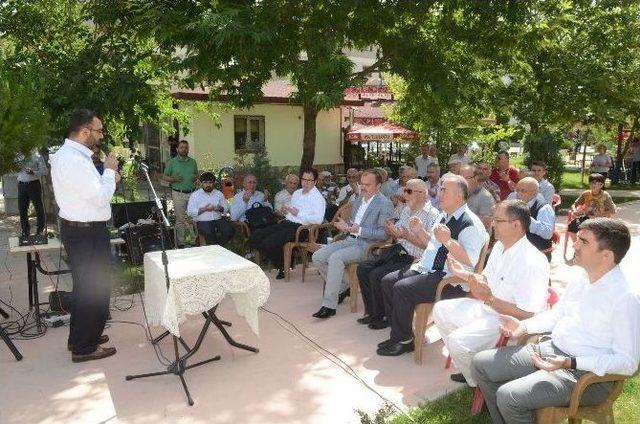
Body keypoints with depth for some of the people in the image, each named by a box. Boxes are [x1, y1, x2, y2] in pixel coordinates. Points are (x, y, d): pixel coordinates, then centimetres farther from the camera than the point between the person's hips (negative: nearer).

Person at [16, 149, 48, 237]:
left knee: (38, 207, 4)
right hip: (21, 184, 5)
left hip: (34, 184, -4)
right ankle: (25, 230, 22)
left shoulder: (36, 156, -4)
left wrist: (33, 173, -26)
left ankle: (40, 229, 17)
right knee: (22, 208, 9)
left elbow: (44, 170, -9)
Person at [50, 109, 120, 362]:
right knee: (95, 288, 1)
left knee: (85, 285, 21)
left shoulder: (68, 154, 11)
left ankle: (81, 337, 37)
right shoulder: (74, 160, -23)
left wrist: (107, 178, 5)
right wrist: (109, 170, -10)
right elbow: (100, 198, -23)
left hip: (80, 229, 11)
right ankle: (84, 348, 14)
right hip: (87, 232, -11)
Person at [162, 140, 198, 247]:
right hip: (178, 194, -2)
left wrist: (195, 177, -3)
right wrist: (173, 179, -14)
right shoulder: (171, 162, 3)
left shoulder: (193, 161, 11)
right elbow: (164, 177, 6)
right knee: (180, 219, 2)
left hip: (192, 193, 2)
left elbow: (197, 174, 21)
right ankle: (181, 242, 9)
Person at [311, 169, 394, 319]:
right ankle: (341, 289, 9)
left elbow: (383, 233, -14)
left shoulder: (385, 204, -7)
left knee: (335, 257, -31)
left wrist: (359, 230, -22)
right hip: (349, 240, 9)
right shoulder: (358, 200, 18)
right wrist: (346, 226, 3)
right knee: (317, 257, -7)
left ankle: (329, 305, -23)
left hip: (366, 246, -8)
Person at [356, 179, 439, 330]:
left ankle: (382, 317, -2)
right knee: (363, 268, -2)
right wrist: (392, 230, -6)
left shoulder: (432, 214, -12)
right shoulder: (406, 210, 15)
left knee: (376, 275, -22)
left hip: (412, 259, -9)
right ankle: (372, 311, 9)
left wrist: (406, 235, -23)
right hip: (398, 252, 9)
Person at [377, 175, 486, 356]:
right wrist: (420, 231, 12)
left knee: (401, 288, -24)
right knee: (387, 281, 0)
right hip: (426, 269, 10)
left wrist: (448, 240, -28)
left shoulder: (470, 224, -14)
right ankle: (400, 332, 11)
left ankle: (403, 340, -3)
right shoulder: (443, 216, 15)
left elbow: (471, 260, -25)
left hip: (450, 280, -10)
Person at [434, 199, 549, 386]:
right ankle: (468, 369, 17)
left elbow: (527, 314, -27)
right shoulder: (500, 246, 2)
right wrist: (464, 274, 2)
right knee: (441, 310, 9)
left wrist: (489, 299, -29)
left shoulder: (532, 263, -26)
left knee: (458, 340, -25)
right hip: (487, 307, 10)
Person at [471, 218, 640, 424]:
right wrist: (525, 326, 3)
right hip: (550, 348, 8)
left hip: (586, 372, -8)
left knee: (508, 396, -25)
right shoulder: (580, 275, 3)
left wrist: (570, 363, -26)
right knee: (480, 363, 2)